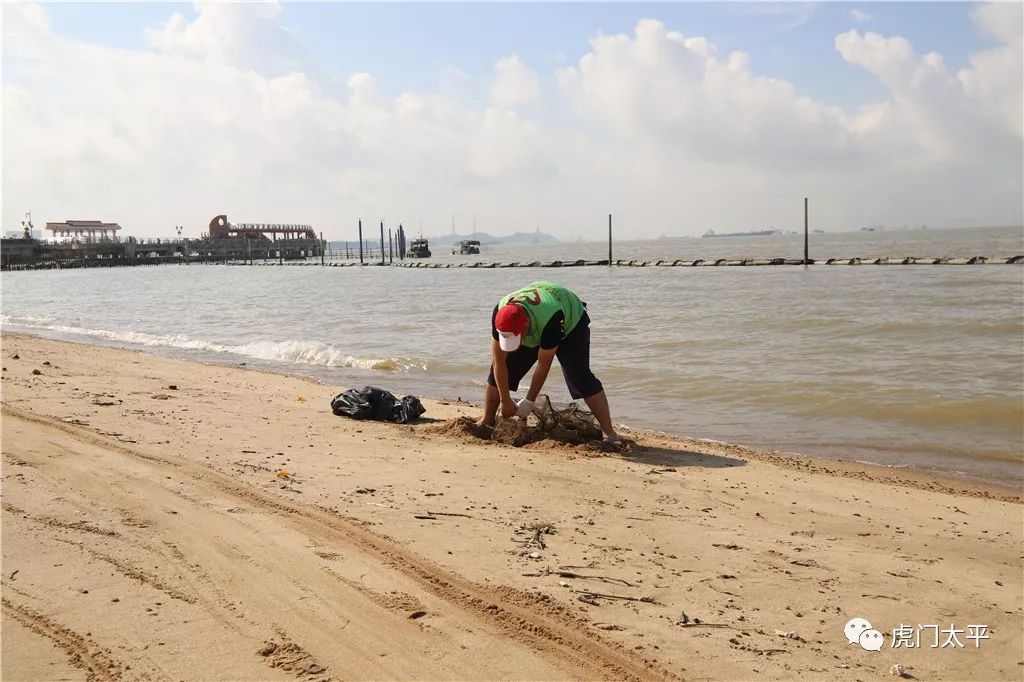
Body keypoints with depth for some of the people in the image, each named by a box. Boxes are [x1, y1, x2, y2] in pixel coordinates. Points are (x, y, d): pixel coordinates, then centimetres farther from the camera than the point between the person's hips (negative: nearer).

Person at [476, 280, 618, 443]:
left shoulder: (551, 320, -46)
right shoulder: (500, 314, -33)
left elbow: (543, 365, -33)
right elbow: (498, 362, -24)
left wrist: (529, 401, -25)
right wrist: (505, 401, -21)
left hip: (571, 322, -4)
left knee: (580, 377, -23)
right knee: (499, 371, -6)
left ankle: (609, 432, -21)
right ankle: (487, 421, 9)